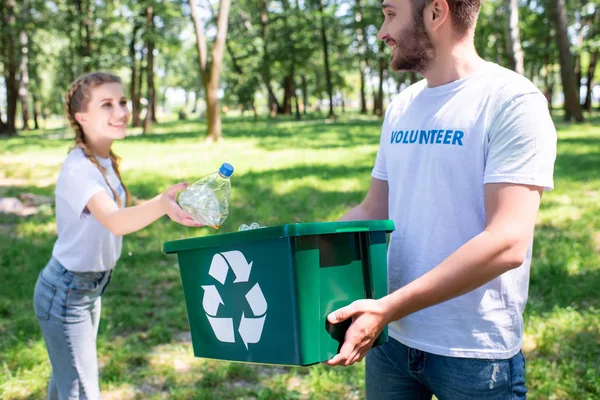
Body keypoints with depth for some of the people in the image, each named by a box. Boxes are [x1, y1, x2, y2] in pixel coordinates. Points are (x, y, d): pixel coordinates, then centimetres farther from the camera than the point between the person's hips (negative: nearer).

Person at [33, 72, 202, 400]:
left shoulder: (106, 160, 1)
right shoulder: (79, 169, -27)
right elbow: (116, 222, -46)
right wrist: (162, 203, -62)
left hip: (91, 287, 8)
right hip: (65, 294, -8)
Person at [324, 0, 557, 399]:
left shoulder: (513, 101, -13)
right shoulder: (401, 108, 7)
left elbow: (507, 242, -21)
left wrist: (389, 307, -26)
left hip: (476, 353, -5)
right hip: (391, 338, 6)